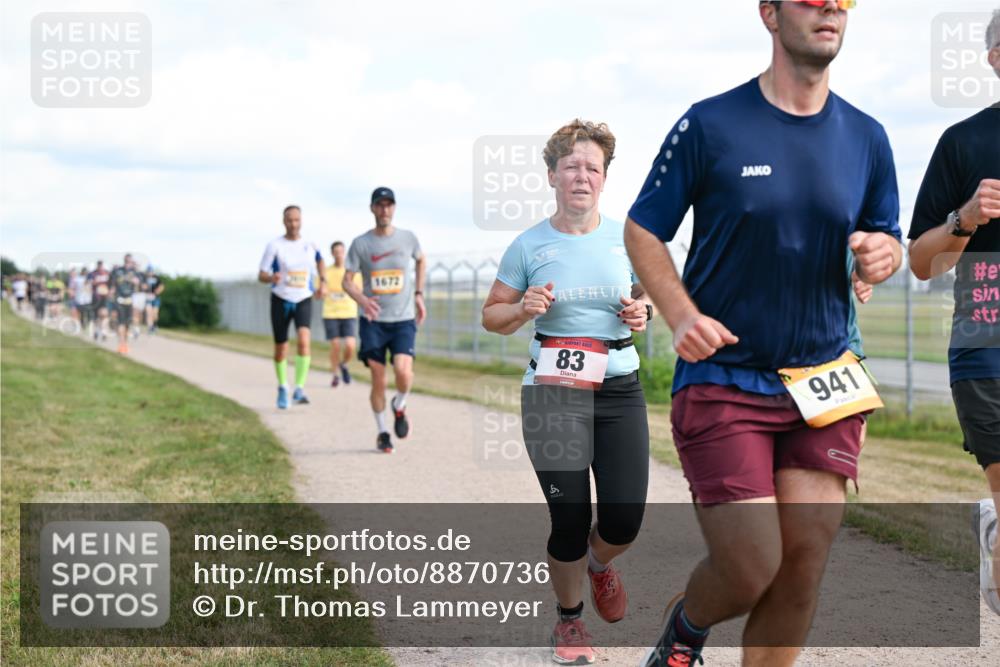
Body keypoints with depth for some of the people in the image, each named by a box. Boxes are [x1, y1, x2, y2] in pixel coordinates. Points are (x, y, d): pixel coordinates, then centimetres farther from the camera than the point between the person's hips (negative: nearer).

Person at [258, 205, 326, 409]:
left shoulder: (310, 245, 2)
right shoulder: (274, 246, -5)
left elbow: (319, 260, 25)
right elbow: (261, 275, -6)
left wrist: (323, 282, 12)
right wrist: (271, 278, -28)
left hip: (303, 300, 0)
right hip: (280, 300, 0)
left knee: (303, 341, -24)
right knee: (281, 348, 8)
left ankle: (300, 389, -22)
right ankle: (283, 388, 32)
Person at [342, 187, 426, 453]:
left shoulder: (408, 238, 2)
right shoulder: (360, 244, -2)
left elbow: (421, 261, 23)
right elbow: (347, 280, -1)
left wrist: (418, 295, 16)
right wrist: (362, 300, -21)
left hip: (404, 320, 0)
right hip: (373, 321, 0)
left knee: (403, 371, -20)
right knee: (378, 381, -1)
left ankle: (399, 406, 12)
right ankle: (382, 432, 18)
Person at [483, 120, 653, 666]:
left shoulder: (625, 238, 3)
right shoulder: (529, 246, -1)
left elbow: (647, 294, 19)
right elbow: (492, 315, 8)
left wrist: (643, 312, -4)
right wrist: (523, 308, -13)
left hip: (619, 391, 2)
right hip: (552, 393, -2)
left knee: (623, 521, -6)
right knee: (569, 520, -5)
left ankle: (599, 563, 32)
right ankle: (568, 620, 22)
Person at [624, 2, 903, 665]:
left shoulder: (866, 138, 7)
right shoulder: (710, 125, -4)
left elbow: (888, 239, 18)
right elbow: (642, 231, 1)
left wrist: (883, 254, -8)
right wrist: (682, 315, -16)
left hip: (824, 385, 4)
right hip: (722, 382, -4)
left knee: (805, 565, -1)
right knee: (751, 570, -7)